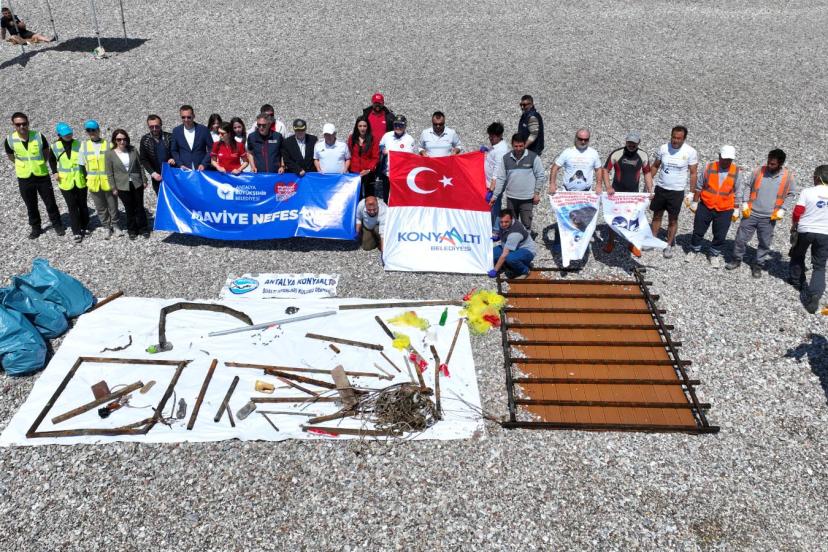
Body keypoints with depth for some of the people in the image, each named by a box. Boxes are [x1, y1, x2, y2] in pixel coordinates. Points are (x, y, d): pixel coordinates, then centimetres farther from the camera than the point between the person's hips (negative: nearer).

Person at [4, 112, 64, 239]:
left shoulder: (38, 136, -13)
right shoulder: (9, 140, -12)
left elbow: (46, 152, 6)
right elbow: (11, 157, 8)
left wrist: (40, 164, 8)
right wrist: (24, 165, 12)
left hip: (42, 175, -1)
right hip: (24, 178, 1)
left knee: (50, 202, 10)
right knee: (31, 205, 13)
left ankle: (57, 225, 27)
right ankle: (36, 228, 30)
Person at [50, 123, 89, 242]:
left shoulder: (78, 144, -6)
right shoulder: (55, 146, -3)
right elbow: (52, 159, 15)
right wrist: (55, 172, 2)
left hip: (80, 181, 0)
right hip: (65, 182, 0)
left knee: (82, 204, 13)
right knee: (72, 207, 1)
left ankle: (83, 226, 31)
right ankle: (76, 232, 4)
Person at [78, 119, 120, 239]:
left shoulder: (108, 145, -3)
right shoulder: (84, 145, 3)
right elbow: (82, 164, 9)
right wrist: (87, 178, 5)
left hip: (109, 181, -2)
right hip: (93, 183, 2)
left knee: (113, 205, 9)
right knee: (101, 208, 11)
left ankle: (115, 225, 27)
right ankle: (106, 228, 24)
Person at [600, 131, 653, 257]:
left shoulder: (643, 156, -6)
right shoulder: (616, 154, -15)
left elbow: (647, 173, 5)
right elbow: (605, 170, -10)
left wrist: (650, 190, -5)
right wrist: (608, 187, -22)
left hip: (633, 193, 2)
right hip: (617, 193, -2)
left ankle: (632, 244, 24)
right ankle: (610, 242, 24)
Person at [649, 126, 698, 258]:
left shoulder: (690, 152, -12)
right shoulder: (663, 148, -6)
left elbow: (693, 173, -6)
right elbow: (655, 166, 7)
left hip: (677, 191, -2)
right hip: (660, 188, 3)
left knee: (673, 219, 7)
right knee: (657, 215, 13)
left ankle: (669, 245, 22)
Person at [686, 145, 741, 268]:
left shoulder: (736, 172, -7)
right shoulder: (709, 168, -8)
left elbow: (737, 193, 2)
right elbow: (699, 186, 2)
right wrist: (694, 202, 3)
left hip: (725, 210, 0)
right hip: (705, 207, 0)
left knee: (720, 236, 8)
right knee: (698, 231, 12)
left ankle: (713, 255, 29)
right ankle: (694, 250, 34)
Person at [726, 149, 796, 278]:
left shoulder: (788, 177, -6)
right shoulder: (759, 171, -5)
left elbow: (791, 194, 5)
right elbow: (748, 187, 5)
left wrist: (782, 210, -4)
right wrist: (745, 204, -3)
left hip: (769, 218, -1)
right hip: (751, 214, 1)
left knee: (764, 243, 8)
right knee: (741, 238, 6)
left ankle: (758, 265, 24)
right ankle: (736, 260, 25)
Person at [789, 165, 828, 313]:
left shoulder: (807, 192, -11)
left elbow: (797, 213, -10)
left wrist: (793, 226, 7)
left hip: (805, 231, -1)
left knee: (798, 256, 26)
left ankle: (797, 280, 42)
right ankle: (814, 295, -12)